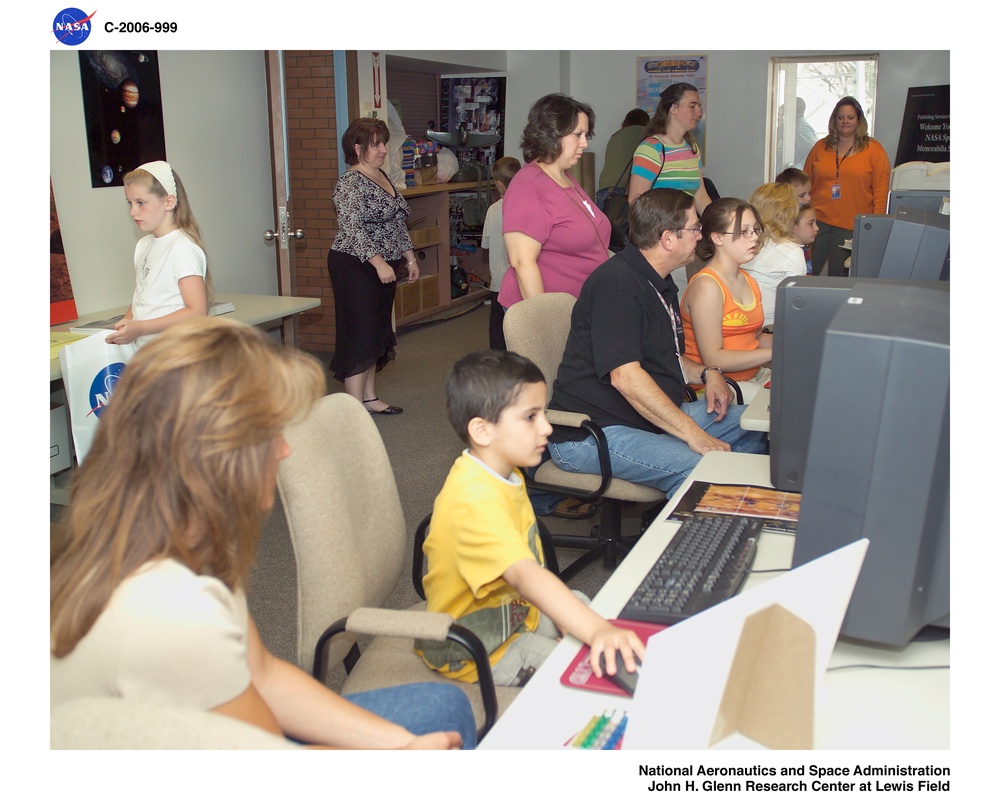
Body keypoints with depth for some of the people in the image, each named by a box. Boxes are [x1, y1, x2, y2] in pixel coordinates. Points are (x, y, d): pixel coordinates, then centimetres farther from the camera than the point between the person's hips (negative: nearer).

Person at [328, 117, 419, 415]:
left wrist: (409, 257, 16)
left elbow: (397, 224, 21)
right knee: (359, 334, -8)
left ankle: (369, 397, 21)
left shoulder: (383, 177, 14)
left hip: (383, 267, 9)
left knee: (378, 333, 12)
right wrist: (378, 262, -28)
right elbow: (352, 229, -22)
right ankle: (355, 406, -4)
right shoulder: (350, 183, -13)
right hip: (356, 266, -9)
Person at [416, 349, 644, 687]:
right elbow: (525, 574, -47)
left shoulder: (503, 472, 1)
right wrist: (597, 631, -57)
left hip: (515, 608, 10)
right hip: (471, 650, -10)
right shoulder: (477, 500, -33)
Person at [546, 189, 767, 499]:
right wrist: (693, 434, -26)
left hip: (654, 415, 11)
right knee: (699, 470, -32)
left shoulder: (660, 283, 17)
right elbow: (624, 376, -27)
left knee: (754, 424, 6)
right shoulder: (617, 282, -18)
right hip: (591, 435, -10)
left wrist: (706, 372, 7)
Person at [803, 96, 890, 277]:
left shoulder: (874, 150, 3)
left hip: (851, 227, -2)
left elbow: (881, 191, -1)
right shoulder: (820, 147, 11)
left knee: (838, 276, 5)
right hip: (817, 221, 2)